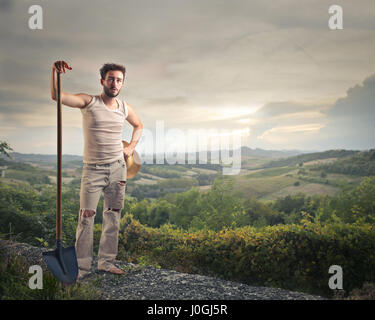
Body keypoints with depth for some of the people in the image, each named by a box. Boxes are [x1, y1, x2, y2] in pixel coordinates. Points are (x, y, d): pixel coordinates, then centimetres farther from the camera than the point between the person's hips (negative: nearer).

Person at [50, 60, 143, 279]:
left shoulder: (125, 108, 6)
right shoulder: (89, 102, -6)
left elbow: (139, 125, 25)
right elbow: (57, 96, -20)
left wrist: (131, 148, 11)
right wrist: (55, 72, -37)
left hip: (118, 168, 4)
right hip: (93, 169, -4)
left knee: (113, 216, 8)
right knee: (87, 216, -6)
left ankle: (106, 262, 21)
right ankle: (82, 266, 6)